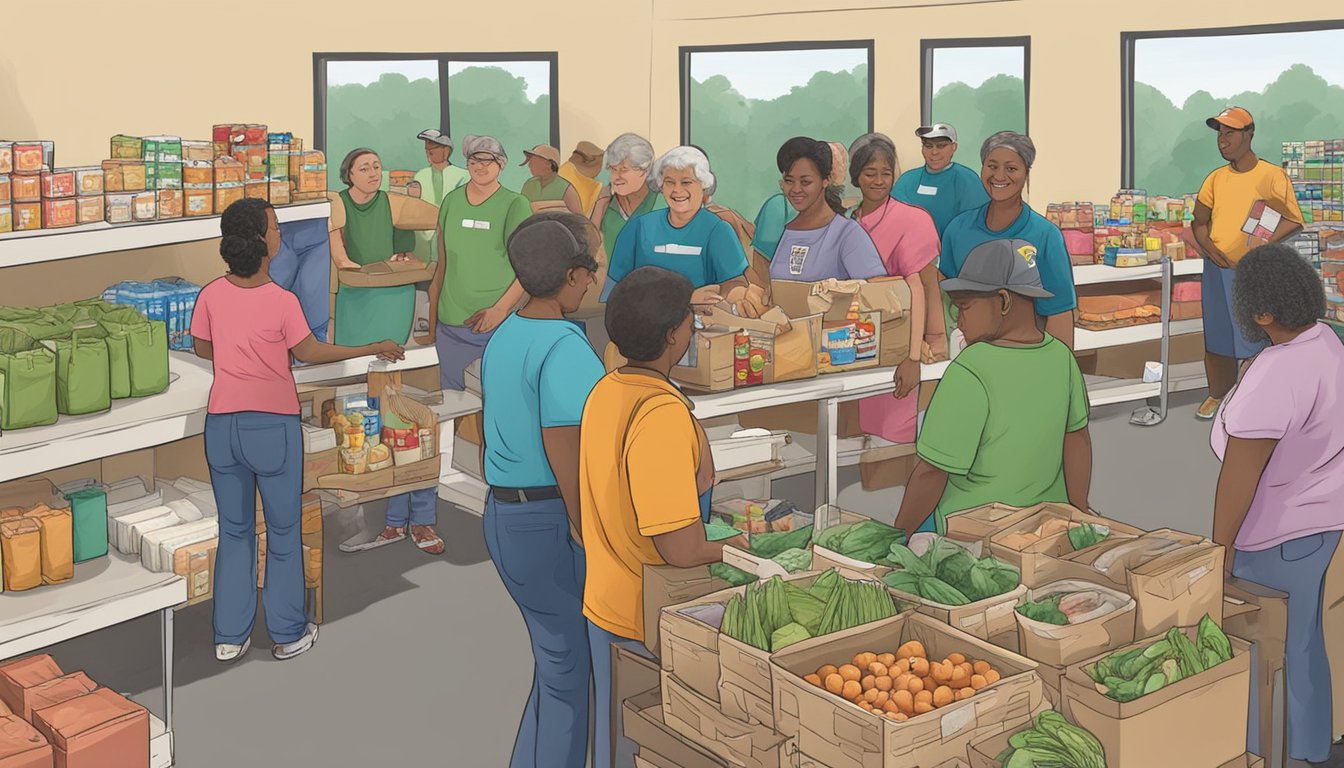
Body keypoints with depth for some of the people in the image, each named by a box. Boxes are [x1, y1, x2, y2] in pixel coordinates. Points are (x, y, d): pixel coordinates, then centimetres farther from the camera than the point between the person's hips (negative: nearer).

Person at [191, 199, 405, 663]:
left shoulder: (211, 295, -6)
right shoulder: (282, 302, -17)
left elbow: (202, 349, 9)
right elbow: (308, 352, -3)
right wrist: (374, 349, 7)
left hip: (222, 425, 4)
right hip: (272, 427, -4)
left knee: (234, 531, 16)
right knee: (283, 532, 12)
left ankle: (229, 637, 20)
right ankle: (288, 634, 21)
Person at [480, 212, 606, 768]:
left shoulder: (502, 338, 9)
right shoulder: (565, 348, -19)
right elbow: (565, 453, -22)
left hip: (502, 514, 9)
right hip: (549, 520, -9)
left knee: (556, 661, 20)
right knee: (569, 671, 2)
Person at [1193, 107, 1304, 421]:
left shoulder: (1272, 175, -7)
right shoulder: (1216, 178, 9)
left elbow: (1293, 221, -9)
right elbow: (1199, 222, 13)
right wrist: (1209, 247, -7)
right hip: (1217, 270, 5)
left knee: (1254, 335, -3)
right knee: (1217, 335, 11)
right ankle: (1218, 393, 24)